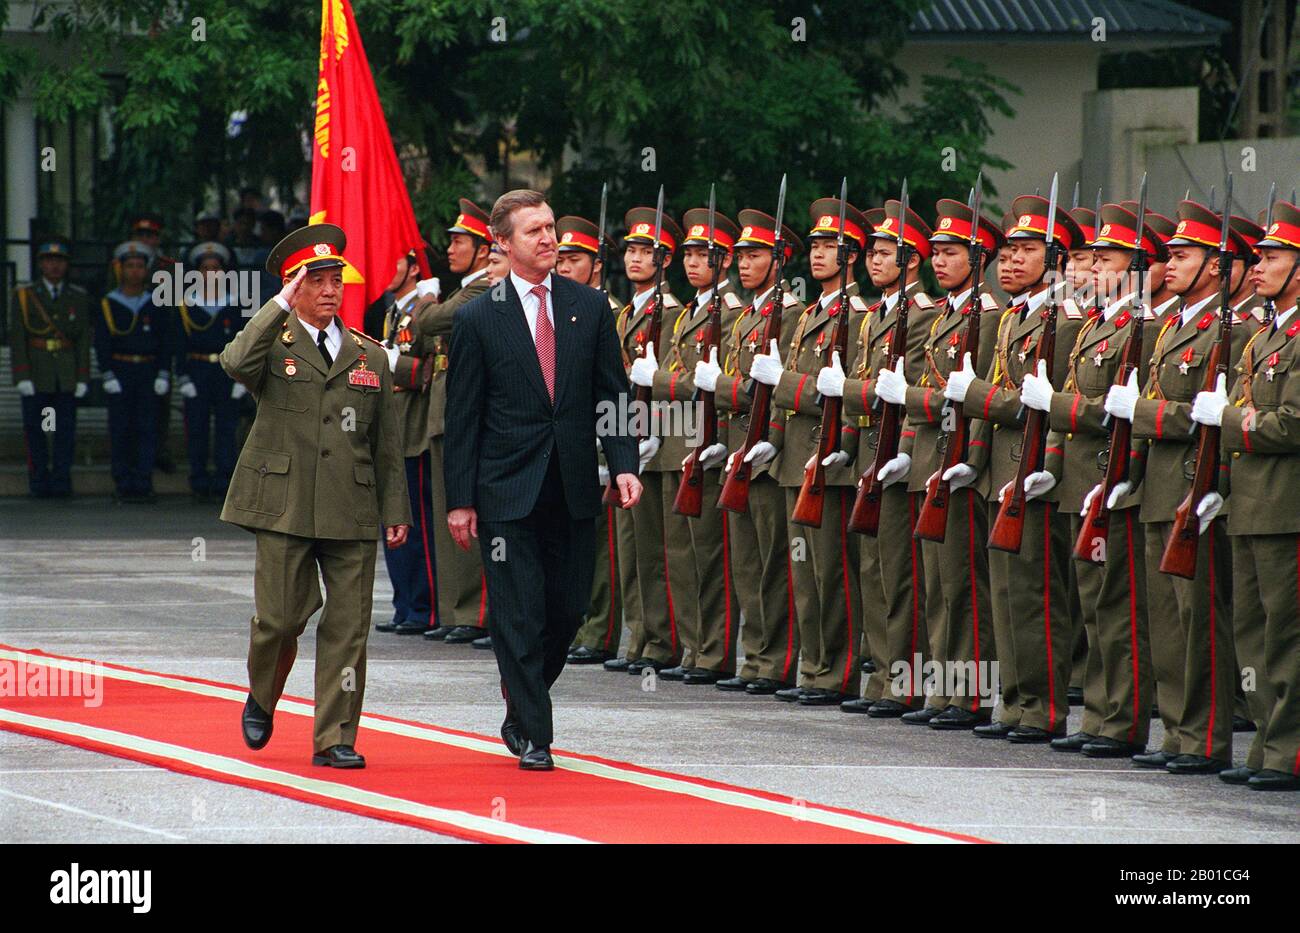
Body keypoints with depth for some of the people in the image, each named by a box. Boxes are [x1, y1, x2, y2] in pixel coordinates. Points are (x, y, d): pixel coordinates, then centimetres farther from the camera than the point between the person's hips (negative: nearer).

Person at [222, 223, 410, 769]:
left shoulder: (370, 356, 15)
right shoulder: (272, 345, 5)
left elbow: (387, 444, 16)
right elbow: (236, 363, -20)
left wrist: (395, 509, 10)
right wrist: (282, 306, -18)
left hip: (353, 513, 3)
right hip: (283, 507, -3)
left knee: (348, 626, -2)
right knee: (282, 617, -4)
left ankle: (334, 739, 3)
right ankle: (261, 700, 25)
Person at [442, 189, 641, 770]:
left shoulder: (590, 308, 7)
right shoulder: (478, 319, -2)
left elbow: (612, 394, 9)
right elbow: (462, 416, 0)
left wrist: (624, 465, -5)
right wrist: (459, 500, -4)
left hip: (574, 491, 3)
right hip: (507, 492, -3)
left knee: (567, 612, 7)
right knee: (519, 616, -4)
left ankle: (521, 713, 29)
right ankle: (533, 737, 3)